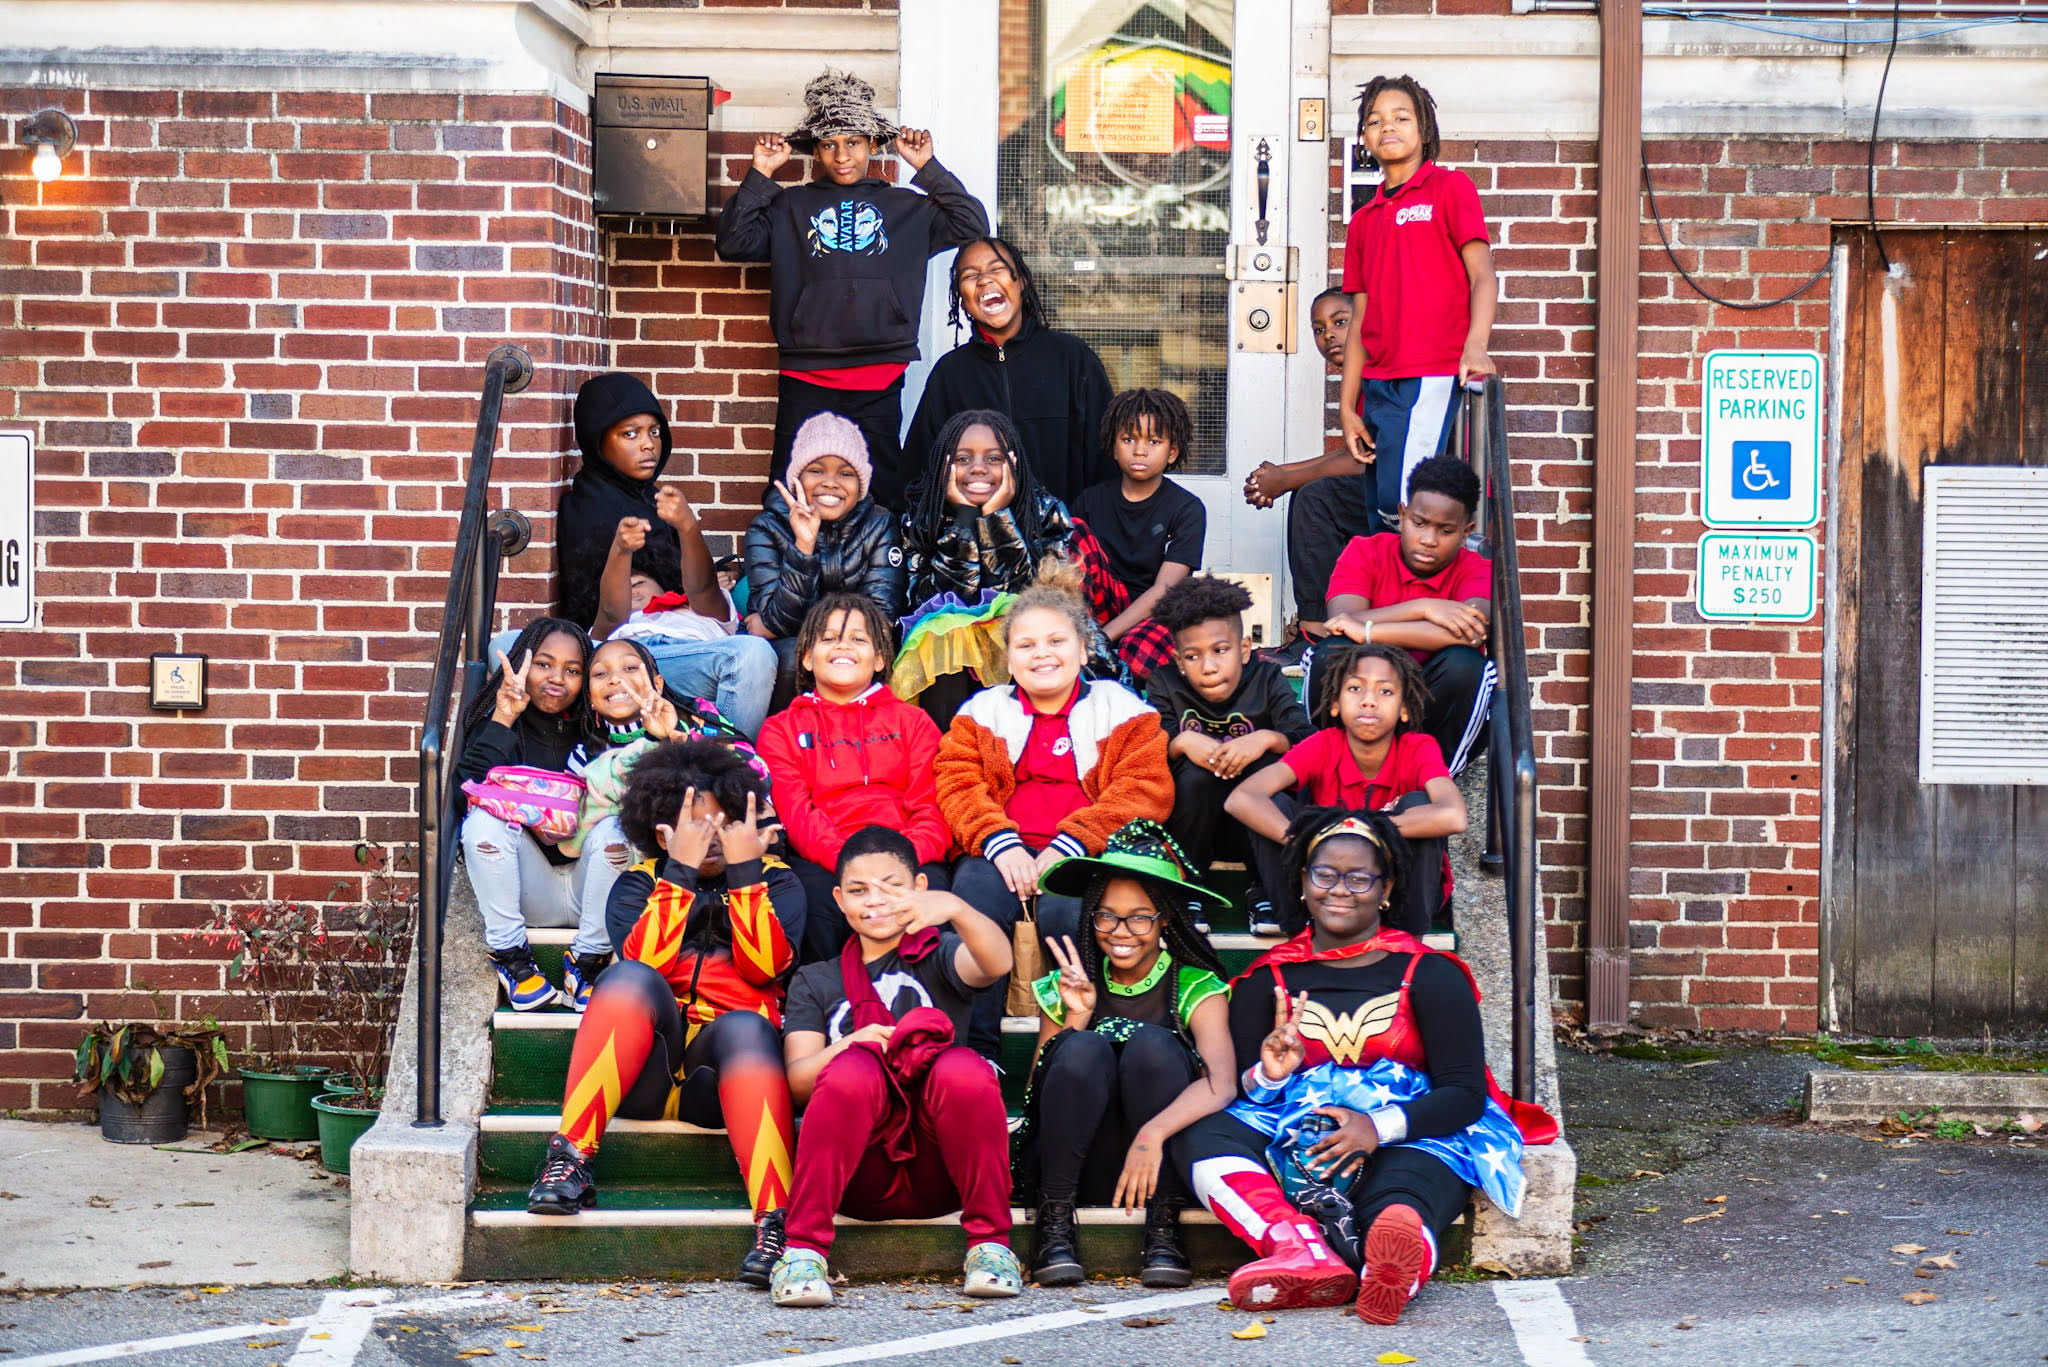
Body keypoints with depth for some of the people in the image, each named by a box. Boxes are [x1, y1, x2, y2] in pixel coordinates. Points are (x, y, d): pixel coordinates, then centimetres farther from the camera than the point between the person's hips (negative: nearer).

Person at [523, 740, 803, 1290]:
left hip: (724, 1071, -1)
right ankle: (569, 1161, -36)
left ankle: (775, 1223, -50)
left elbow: (763, 966, -4)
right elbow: (644, 961, -6)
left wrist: (744, 870, -7)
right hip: (645, 1073, 1)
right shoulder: (638, 883, 16)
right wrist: (681, 870, -9)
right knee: (630, 979, -29)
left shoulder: (777, 882, 16)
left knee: (745, 1027, -35)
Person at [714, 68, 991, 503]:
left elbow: (972, 225, 8)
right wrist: (760, 176, 2)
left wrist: (928, 168, 5)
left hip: (879, 386, 0)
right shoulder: (789, 206, 12)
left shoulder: (904, 206, 14)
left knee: (882, 500, 3)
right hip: (805, 384, 0)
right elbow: (732, 242, 5)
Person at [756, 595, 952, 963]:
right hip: (823, 862, -1)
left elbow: (932, 806, 10)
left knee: (929, 887, -34)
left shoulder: (911, 721, 24)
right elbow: (797, 813, 4)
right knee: (818, 894, -36)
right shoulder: (780, 730, 21)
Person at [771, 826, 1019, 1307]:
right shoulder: (815, 982, 23)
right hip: (860, 1175, 0)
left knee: (964, 1069, -31)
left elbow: (996, 962, -8)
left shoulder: (938, 956, 18)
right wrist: (851, 1045, -16)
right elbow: (797, 1081, 7)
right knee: (854, 1070, -30)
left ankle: (990, 1243, -19)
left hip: (937, 1170, 0)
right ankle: (803, 1250, -30)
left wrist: (954, 909, -31)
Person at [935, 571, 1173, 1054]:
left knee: (1066, 906, -36)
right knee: (975, 893, -33)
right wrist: (1001, 845, -15)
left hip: (1087, 855, -2)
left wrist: (1071, 846, -15)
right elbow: (958, 786, 6)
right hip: (1003, 854, 2)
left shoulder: (1121, 709, 14)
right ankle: (975, 1050, -30)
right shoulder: (982, 712, 20)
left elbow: (1144, 789, 0)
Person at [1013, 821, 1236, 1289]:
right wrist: (1074, 1020, -14)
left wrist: (1153, 1134, -39)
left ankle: (1163, 1232, -26)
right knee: (1085, 1050, -25)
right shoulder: (1069, 986, 5)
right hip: (1082, 1172, 1)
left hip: (1163, 1166, -1)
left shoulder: (1197, 988, -4)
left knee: (1151, 1044, -26)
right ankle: (1055, 1224, -22)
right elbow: (1036, 1093, -1)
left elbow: (1222, 1083, -22)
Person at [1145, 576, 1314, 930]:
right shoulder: (1165, 685, -1)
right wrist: (1182, 743, -35)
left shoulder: (1268, 681, -4)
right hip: (1190, 829, 0)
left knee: (1268, 765, -29)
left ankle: (1265, 890, -13)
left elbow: (1309, 741, -18)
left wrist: (1266, 739, -38)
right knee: (1194, 775, -31)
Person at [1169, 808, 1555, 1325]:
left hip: (1411, 1138, -3)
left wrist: (1380, 1127, -18)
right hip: (1295, 1132, 3)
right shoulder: (1267, 981, 17)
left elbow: (1466, 1093, 0)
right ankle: (1303, 1250, -50)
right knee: (1198, 1135, -27)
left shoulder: (1429, 974, 8)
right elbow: (1233, 1088, 11)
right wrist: (1268, 1077, -14)